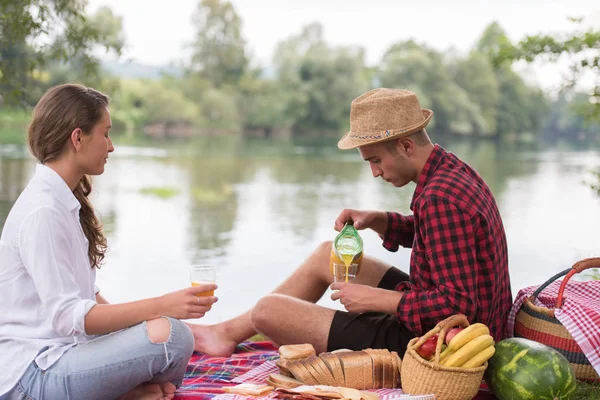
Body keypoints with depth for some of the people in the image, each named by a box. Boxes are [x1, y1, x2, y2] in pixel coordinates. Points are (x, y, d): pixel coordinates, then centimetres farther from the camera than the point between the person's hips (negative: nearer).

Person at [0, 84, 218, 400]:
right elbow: (67, 316, -23)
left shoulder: (66, 203, 11)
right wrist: (162, 306, -26)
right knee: (170, 336, -24)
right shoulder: (42, 212, -18)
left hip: (58, 351, 10)